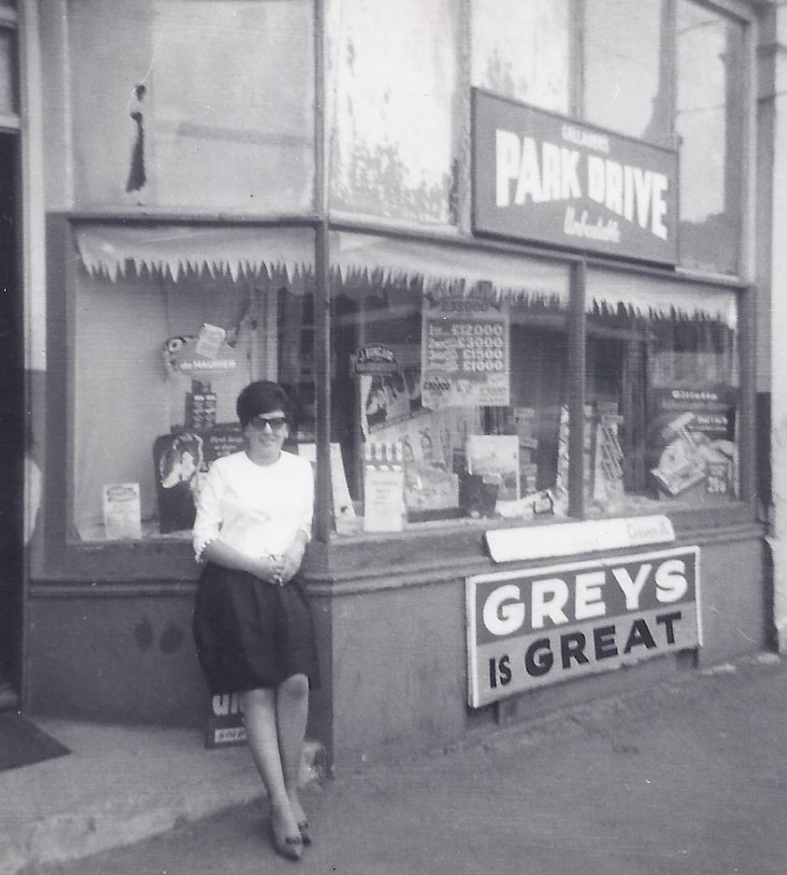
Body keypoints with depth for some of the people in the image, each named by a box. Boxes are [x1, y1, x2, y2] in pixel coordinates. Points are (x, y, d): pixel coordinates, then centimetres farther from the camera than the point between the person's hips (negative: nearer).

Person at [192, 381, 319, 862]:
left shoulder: (301, 468, 13)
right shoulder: (224, 470, 1)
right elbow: (204, 540, -2)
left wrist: (296, 550, 0)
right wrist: (254, 564, -13)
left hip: (283, 585, 3)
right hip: (234, 586, -3)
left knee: (296, 682, -11)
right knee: (258, 692, -7)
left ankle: (292, 792, 7)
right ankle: (282, 806, 0)